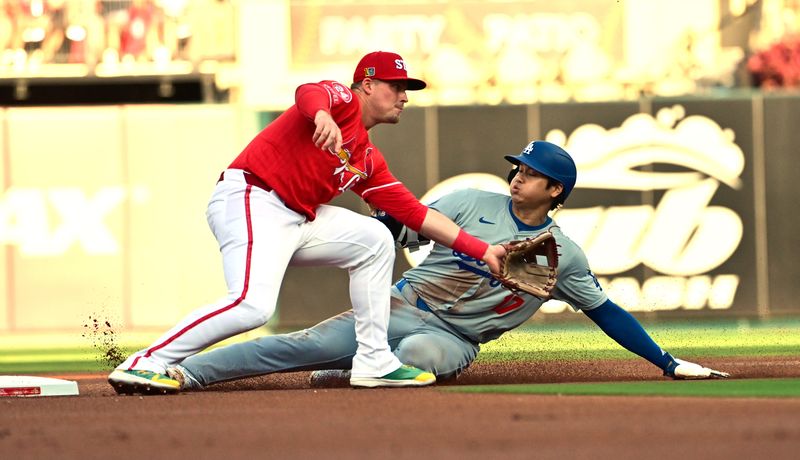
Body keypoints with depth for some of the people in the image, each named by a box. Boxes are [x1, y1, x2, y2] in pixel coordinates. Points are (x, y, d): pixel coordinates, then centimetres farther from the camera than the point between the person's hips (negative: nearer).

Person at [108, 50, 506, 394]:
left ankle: (373, 362, 8)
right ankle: (143, 365, -24)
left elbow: (416, 213, 23)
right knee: (252, 306, -28)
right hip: (249, 200, -10)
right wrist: (323, 116, -46)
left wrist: (482, 250, 18)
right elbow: (308, 92, -22)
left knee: (373, 240, 11)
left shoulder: (368, 161, 24)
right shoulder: (344, 101, 2)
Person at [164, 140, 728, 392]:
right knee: (309, 343, -20)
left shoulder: (564, 255, 5)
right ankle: (180, 372, -25)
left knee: (417, 352, -39)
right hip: (401, 306, 1)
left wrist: (668, 363, 6)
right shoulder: (472, 204, 6)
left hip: (452, 339, -1)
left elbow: (607, 311, 9)